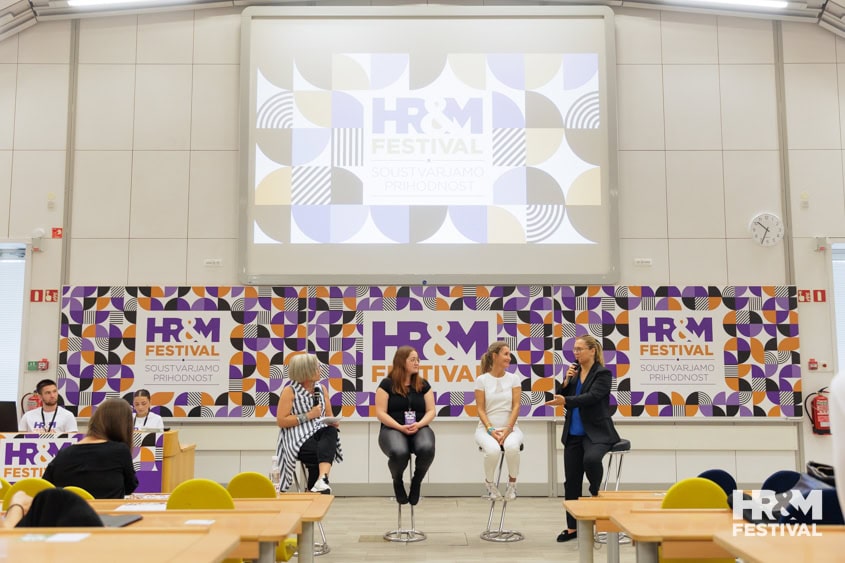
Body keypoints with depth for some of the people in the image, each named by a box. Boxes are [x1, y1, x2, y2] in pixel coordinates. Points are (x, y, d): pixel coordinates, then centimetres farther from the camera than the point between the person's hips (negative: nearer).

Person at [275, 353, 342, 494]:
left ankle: (322, 479, -47)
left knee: (331, 432, -33)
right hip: (298, 438, -4)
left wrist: (332, 422, -5)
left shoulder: (321, 389, 15)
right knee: (324, 453, -34)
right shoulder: (290, 391, -1)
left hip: (319, 432, 4)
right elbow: (281, 421, -7)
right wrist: (308, 415, -13)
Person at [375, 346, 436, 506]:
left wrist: (419, 424, -13)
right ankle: (397, 481, 1)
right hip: (392, 429, -3)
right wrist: (400, 427, -17)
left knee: (427, 449, -34)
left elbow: (431, 411, 7)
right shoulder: (387, 384, 1)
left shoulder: (423, 384, 11)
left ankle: (416, 481, -1)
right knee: (399, 453, -37)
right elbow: (380, 413, -4)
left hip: (419, 428, 3)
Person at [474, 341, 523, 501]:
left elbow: (516, 406, -2)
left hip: (510, 427, 1)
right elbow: (481, 409, -2)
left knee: (512, 447, -36)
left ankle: (512, 483, -5)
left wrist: (507, 430, -15)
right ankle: (489, 482, -1)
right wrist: (491, 430, -16)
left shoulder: (513, 378, 5)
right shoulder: (482, 380, 0)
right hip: (487, 428, -1)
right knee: (493, 450, -36)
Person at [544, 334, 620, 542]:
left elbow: (591, 397, -23)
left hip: (595, 432, -6)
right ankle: (572, 528, 16)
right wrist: (566, 381, -8)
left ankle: (596, 492, -5)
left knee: (591, 459, -36)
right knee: (571, 481, 6)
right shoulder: (574, 371, 9)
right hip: (573, 434, 6)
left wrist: (566, 401, -32)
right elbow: (563, 397, 9)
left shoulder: (602, 373, -9)